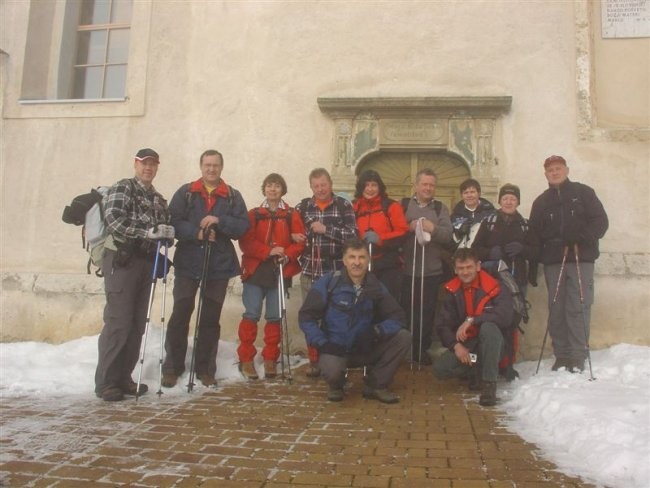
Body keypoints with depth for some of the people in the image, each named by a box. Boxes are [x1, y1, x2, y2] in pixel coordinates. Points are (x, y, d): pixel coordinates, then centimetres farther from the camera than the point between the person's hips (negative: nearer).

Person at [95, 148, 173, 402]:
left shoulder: (158, 198, 19)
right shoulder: (121, 188, -2)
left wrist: (168, 233, 0)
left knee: (137, 324, 6)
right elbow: (115, 221, -16)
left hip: (146, 263, 7)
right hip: (122, 260, -7)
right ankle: (105, 382, -2)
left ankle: (123, 377, 14)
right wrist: (150, 232, -23)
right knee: (118, 322, -10)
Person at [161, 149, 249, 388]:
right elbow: (174, 222, -4)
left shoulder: (233, 196, 8)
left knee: (211, 318, 7)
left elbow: (243, 226, -2)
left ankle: (205, 368, 18)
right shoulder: (185, 192, 6)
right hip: (187, 263, -1)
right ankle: (172, 367, 11)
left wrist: (219, 221, -16)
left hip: (219, 265, 1)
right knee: (180, 315, -1)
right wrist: (196, 233, -18)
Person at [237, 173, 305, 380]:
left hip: (280, 272, 1)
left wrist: (287, 254, -17)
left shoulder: (292, 215, 9)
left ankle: (270, 359, 14)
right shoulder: (253, 214, 8)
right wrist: (268, 251, -16)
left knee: (274, 316, 3)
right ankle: (246, 359, 6)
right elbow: (245, 241, -3)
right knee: (252, 314, -4)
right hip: (255, 270, 0)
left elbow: (300, 241, 2)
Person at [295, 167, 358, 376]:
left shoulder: (344, 206, 0)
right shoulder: (303, 206, 9)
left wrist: (326, 229, -16)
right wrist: (293, 235, -4)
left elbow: (353, 235, -10)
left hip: (336, 272, -2)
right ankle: (314, 360, 19)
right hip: (309, 272, 3)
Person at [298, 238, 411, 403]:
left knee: (403, 337, -16)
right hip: (335, 348, -3)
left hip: (366, 349, 4)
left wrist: (378, 331, -21)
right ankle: (336, 385, 4)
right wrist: (322, 343, -19)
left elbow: (397, 316, -2)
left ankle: (376, 385, 2)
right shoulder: (329, 282, -11)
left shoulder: (376, 286, 0)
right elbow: (306, 316, -9)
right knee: (331, 370, -37)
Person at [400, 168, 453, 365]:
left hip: (432, 271, 1)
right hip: (407, 270, -1)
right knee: (406, 310, 3)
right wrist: (409, 228, -18)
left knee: (427, 312, 6)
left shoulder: (440, 208, 8)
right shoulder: (404, 205, 5)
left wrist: (433, 228, -19)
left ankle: (423, 349, 20)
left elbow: (448, 235, -2)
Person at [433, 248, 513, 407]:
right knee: (440, 369, -19)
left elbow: (505, 316, -29)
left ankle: (489, 383, -24)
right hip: (465, 346, 4)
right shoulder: (452, 292, 0)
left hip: (491, 345, -4)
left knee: (489, 327, -37)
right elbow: (442, 324, -2)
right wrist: (456, 345, -18)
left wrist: (472, 320, -31)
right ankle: (476, 370, 11)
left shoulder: (495, 288, -13)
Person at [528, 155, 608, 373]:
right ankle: (561, 356, 9)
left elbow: (600, 222, 1)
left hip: (581, 259, -3)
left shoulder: (583, 192, 8)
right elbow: (534, 234, 11)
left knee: (578, 309, -6)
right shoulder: (541, 202, 17)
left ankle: (578, 357, -1)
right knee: (556, 310, 2)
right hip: (553, 262, 3)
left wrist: (582, 239, -16)